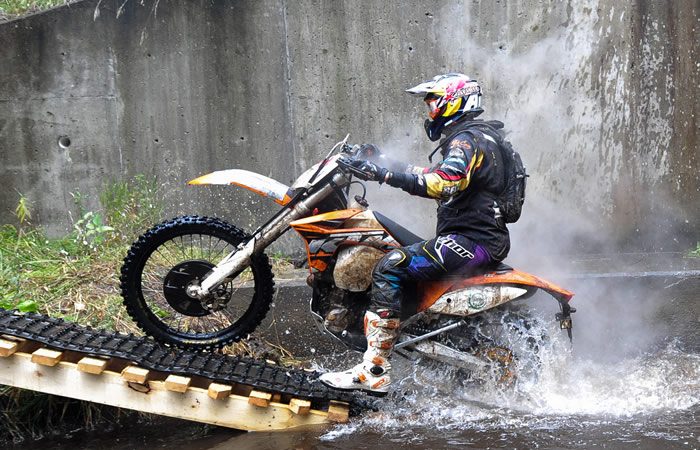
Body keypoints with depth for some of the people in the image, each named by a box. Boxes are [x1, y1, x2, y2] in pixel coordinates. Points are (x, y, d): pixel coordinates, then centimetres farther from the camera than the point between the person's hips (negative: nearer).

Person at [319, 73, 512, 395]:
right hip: (483, 237, 11)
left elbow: (445, 183, -31)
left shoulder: (466, 139, -11)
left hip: (471, 239, -11)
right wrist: (386, 164, 21)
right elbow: (439, 178, 30)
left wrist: (388, 173, -29)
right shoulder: (475, 136, 23)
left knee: (391, 268, -21)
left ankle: (374, 371, -25)